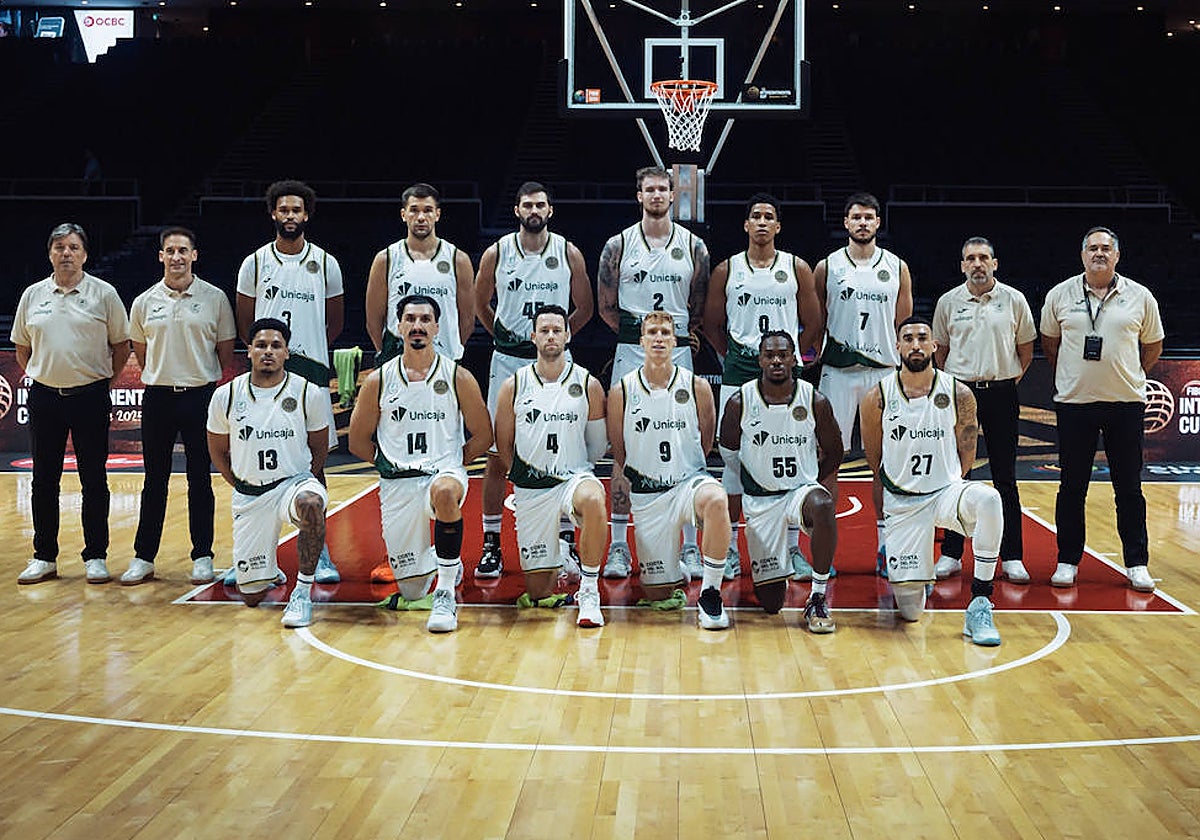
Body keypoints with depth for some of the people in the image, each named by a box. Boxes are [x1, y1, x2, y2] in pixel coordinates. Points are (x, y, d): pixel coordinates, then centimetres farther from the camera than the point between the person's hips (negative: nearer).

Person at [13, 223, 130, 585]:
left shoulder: (104, 294, 0)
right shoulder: (33, 295, 7)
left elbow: (121, 344, 6)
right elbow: (22, 346, 18)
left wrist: (106, 379, 2)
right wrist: (36, 377, 11)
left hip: (90, 396, -2)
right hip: (45, 397, 3)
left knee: (94, 479, 2)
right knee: (44, 479, 7)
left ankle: (96, 557, 11)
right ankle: (44, 558, 17)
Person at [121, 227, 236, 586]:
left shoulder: (215, 298, 0)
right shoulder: (144, 303, 5)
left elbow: (226, 352, 5)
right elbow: (141, 352, 16)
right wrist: (162, 377, 13)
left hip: (201, 395, -2)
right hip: (157, 395, 2)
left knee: (200, 480, 5)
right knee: (154, 481, 6)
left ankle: (202, 556, 13)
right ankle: (143, 558, 13)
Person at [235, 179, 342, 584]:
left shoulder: (325, 263, 6)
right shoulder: (255, 263, 5)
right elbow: (244, 323, 12)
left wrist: (308, 351, 7)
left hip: (311, 370, 0)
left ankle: (318, 553, 12)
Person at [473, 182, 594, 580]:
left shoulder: (569, 254, 0)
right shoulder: (496, 253, 0)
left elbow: (585, 308, 9)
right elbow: (480, 304, 14)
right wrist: (503, 336, 10)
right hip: (508, 363, 0)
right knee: (496, 457, 2)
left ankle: (567, 542, 14)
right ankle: (491, 545, 11)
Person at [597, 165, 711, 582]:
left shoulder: (693, 247, 6)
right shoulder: (619, 245, 3)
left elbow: (700, 308, 12)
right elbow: (606, 306, 7)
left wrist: (684, 337, 6)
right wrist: (637, 334, 4)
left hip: (677, 353, 1)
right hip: (630, 354, 0)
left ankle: (690, 548, 8)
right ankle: (618, 546, 7)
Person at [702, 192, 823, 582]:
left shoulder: (797, 268, 6)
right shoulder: (727, 269, 6)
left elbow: (813, 323, 11)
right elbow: (712, 323, 13)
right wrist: (732, 355, 10)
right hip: (739, 374, 0)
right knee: (733, 458, 1)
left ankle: (793, 548, 11)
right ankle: (729, 548, 10)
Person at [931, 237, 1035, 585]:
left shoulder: (1014, 300, 3)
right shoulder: (948, 302, 5)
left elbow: (1026, 348, 11)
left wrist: (1009, 380, 6)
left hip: (1001, 394, -1)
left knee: (1005, 478, 2)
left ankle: (1011, 557, 7)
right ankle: (951, 554, 11)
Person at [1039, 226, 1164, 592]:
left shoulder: (1140, 297, 2)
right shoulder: (1059, 295, 3)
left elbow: (1152, 346, 14)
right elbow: (1049, 341, 16)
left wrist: (1130, 376, 9)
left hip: (1126, 402, 0)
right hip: (1074, 401, 0)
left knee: (1129, 488, 4)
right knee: (1072, 486, 4)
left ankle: (1137, 564, 13)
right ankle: (1067, 561, 13)